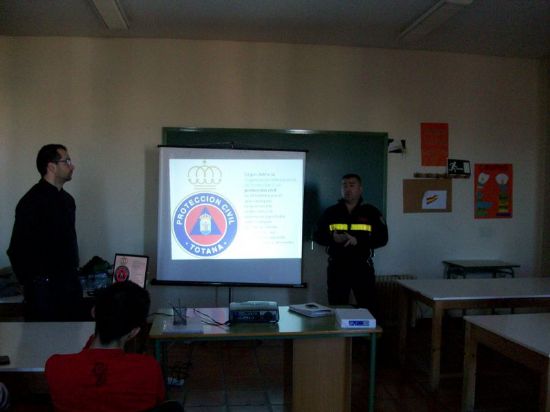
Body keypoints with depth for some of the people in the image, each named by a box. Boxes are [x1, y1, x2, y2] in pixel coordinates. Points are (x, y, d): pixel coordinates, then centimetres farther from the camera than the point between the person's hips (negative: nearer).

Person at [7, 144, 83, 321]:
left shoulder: (67, 199, 10)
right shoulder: (32, 201, -15)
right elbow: (17, 250, -15)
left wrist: (73, 271, 14)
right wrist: (30, 282, -8)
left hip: (70, 284, 7)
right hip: (44, 287, -7)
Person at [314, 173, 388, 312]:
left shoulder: (371, 212, 2)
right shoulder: (330, 212, 6)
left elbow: (382, 238, -5)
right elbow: (317, 236, 7)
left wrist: (358, 241, -20)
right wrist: (332, 238, -15)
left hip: (362, 267, -1)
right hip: (337, 267, 1)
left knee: (367, 308, 4)